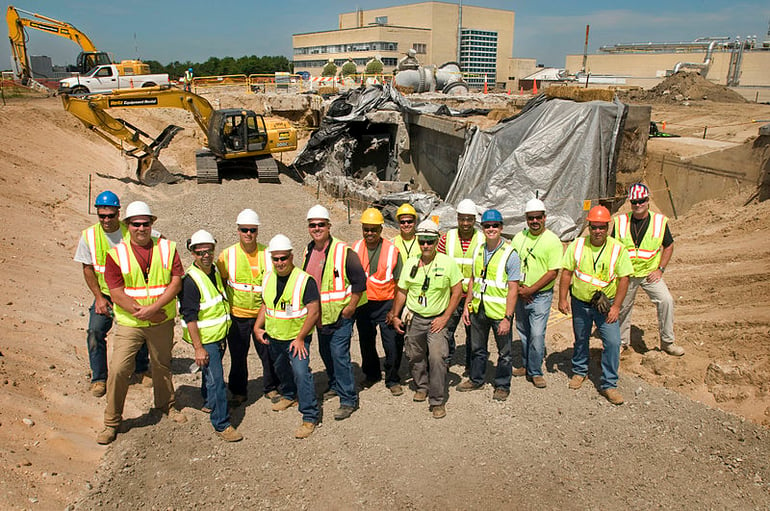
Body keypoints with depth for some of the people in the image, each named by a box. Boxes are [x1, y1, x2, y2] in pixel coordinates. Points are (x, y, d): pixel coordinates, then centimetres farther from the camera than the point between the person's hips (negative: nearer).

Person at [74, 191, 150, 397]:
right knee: (95, 332, -12)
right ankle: (99, 378, 6)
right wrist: (98, 297, -8)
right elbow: (87, 268, 0)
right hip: (104, 293, 1)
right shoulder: (89, 235, -7)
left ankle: (140, 371, 28)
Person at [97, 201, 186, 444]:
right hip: (129, 323, -1)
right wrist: (144, 313, -16)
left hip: (162, 321, 2)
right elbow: (117, 294, -10)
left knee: (162, 365, 17)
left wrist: (152, 309, -19)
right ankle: (111, 421, 11)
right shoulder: (116, 254, -6)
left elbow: (176, 283, -8)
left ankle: (166, 405, 40)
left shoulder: (168, 248, -2)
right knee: (118, 370, -6)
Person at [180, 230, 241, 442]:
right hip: (205, 339, -8)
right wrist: (198, 348, -23)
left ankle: (209, 402, 46)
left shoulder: (215, 271, 5)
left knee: (211, 373, 25)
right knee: (216, 379, -8)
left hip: (219, 335, 8)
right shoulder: (190, 280, -21)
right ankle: (221, 424, 0)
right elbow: (190, 317, -21)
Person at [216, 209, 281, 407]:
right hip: (237, 314, 0)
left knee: (269, 353, 8)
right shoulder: (227, 255, -3)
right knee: (237, 356, 10)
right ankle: (238, 392, 28)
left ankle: (271, 388, 28)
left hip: (263, 314, 0)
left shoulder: (267, 254, -2)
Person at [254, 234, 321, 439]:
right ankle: (289, 395, 50)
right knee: (281, 369, 23)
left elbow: (314, 312, -19)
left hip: (297, 338, -7)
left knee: (301, 372, -17)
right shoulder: (268, 278, 2)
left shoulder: (305, 280, -19)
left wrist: (300, 338, -21)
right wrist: (258, 327, 2)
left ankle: (310, 417, -8)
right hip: (274, 337, 7)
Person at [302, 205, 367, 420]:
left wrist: (350, 308, -14)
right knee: (325, 353, 19)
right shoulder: (308, 251, 6)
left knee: (339, 355, -9)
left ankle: (349, 400, 1)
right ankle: (336, 386, 39)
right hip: (320, 316, 8)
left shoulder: (343, 251, -17)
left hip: (340, 315, -8)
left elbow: (360, 280, -14)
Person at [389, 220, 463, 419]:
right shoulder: (410, 263, 0)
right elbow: (402, 292, 10)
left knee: (437, 357, -15)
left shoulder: (447, 262, -9)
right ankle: (421, 386, 41)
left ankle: (437, 401, -2)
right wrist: (395, 316, 9)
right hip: (414, 318, 4)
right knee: (415, 357, 15)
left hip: (437, 320, -3)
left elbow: (457, 291, -5)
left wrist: (445, 317, -9)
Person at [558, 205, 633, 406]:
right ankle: (579, 372, 40)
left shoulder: (617, 249, -9)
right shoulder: (577, 245, -5)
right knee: (580, 340, 16)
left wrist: (616, 306, -13)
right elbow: (566, 272, -1)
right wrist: (562, 299, -5)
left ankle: (608, 384, 8)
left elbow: (624, 278, -7)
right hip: (580, 303, 1)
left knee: (613, 342, -7)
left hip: (605, 305, -1)